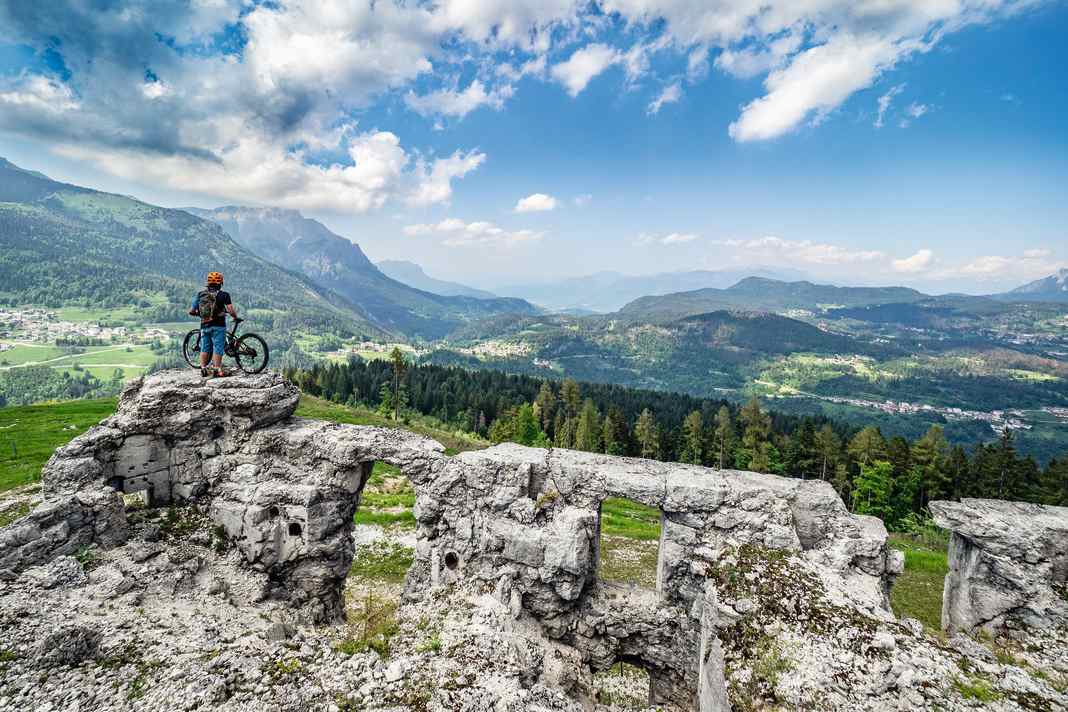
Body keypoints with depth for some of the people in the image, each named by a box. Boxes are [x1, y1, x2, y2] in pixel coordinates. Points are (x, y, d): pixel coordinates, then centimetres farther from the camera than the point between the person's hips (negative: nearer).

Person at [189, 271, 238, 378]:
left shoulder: (200, 294, 7)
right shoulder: (223, 295, -5)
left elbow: (191, 312, 7)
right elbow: (231, 311, -13)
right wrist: (235, 316, 7)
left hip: (204, 325, 4)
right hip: (218, 325, -4)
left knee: (204, 348, 15)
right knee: (218, 348, 0)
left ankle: (203, 369, 15)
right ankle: (217, 370, -1)